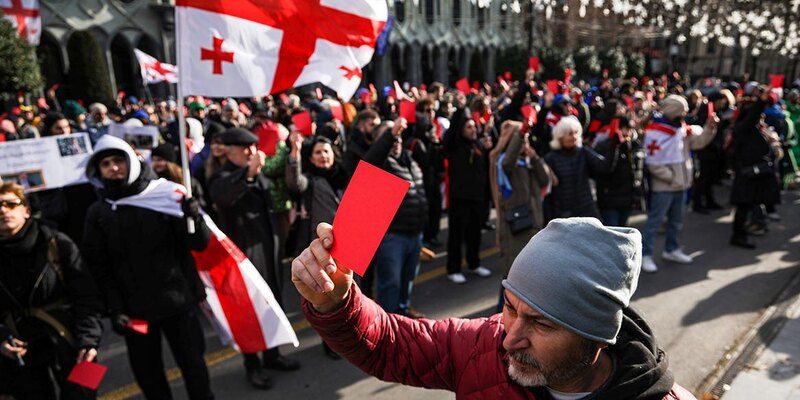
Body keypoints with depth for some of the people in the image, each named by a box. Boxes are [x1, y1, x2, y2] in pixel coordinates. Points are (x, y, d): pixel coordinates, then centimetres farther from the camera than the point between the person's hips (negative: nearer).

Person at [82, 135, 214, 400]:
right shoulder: (97, 213, 2)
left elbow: (199, 244, -8)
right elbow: (99, 267, 2)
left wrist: (195, 218, -28)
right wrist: (114, 309, -6)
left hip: (178, 300, -1)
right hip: (135, 309, 2)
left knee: (193, 366, 11)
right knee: (147, 374, 15)